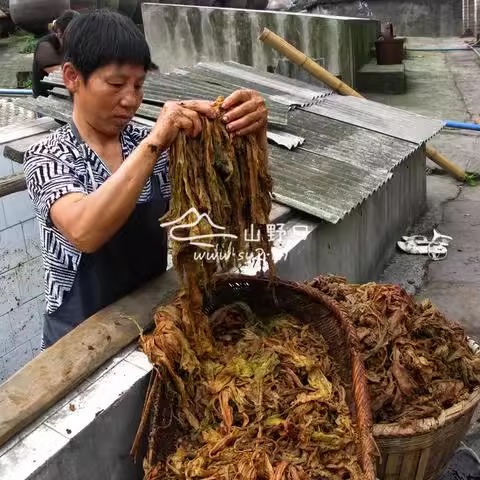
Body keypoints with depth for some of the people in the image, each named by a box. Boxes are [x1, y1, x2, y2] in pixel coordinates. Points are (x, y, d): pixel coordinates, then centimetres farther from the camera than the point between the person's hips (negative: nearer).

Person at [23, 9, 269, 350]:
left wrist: (255, 130, -26)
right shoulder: (47, 157, -11)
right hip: (83, 333, -3)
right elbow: (84, 232, -30)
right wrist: (153, 144, -34)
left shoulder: (149, 143, 0)